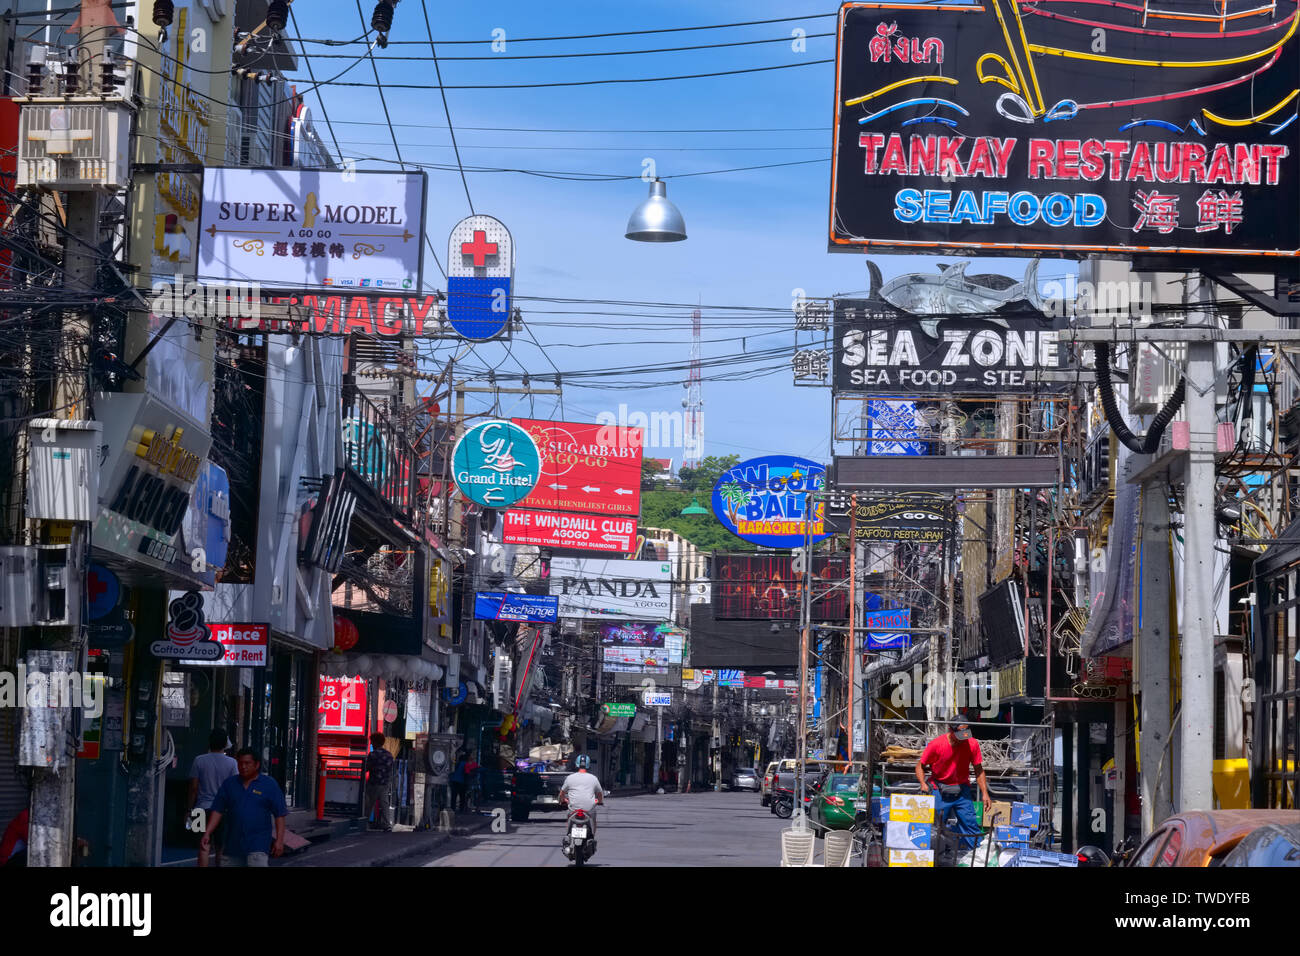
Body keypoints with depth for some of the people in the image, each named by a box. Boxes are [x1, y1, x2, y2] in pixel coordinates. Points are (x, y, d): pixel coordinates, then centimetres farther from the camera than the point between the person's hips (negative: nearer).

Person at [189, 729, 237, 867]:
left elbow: (193, 788, -1)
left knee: (203, 848, -1)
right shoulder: (231, 763, -3)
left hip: (203, 808, -1)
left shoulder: (199, 761, -3)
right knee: (221, 848, 10)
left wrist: (191, 808, 7)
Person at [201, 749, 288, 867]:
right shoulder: (229, 784, 9)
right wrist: (207, 834, -1)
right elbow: (217, 811, 9)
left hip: (258, 844, -4)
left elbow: (280, 815, 0)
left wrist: (279, 840, -7)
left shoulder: (270, 785, 1)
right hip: (234, 843, 4)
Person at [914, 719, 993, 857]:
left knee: (969, 822, -6)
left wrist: (985, 793, -2)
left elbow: (978, 770, 3)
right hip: (939, 790, -2)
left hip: (962, 790, 2)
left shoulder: (972, 744, -8)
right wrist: (923, 784, -21)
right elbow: (920, 766, -4)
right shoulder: (936, 745, -14)